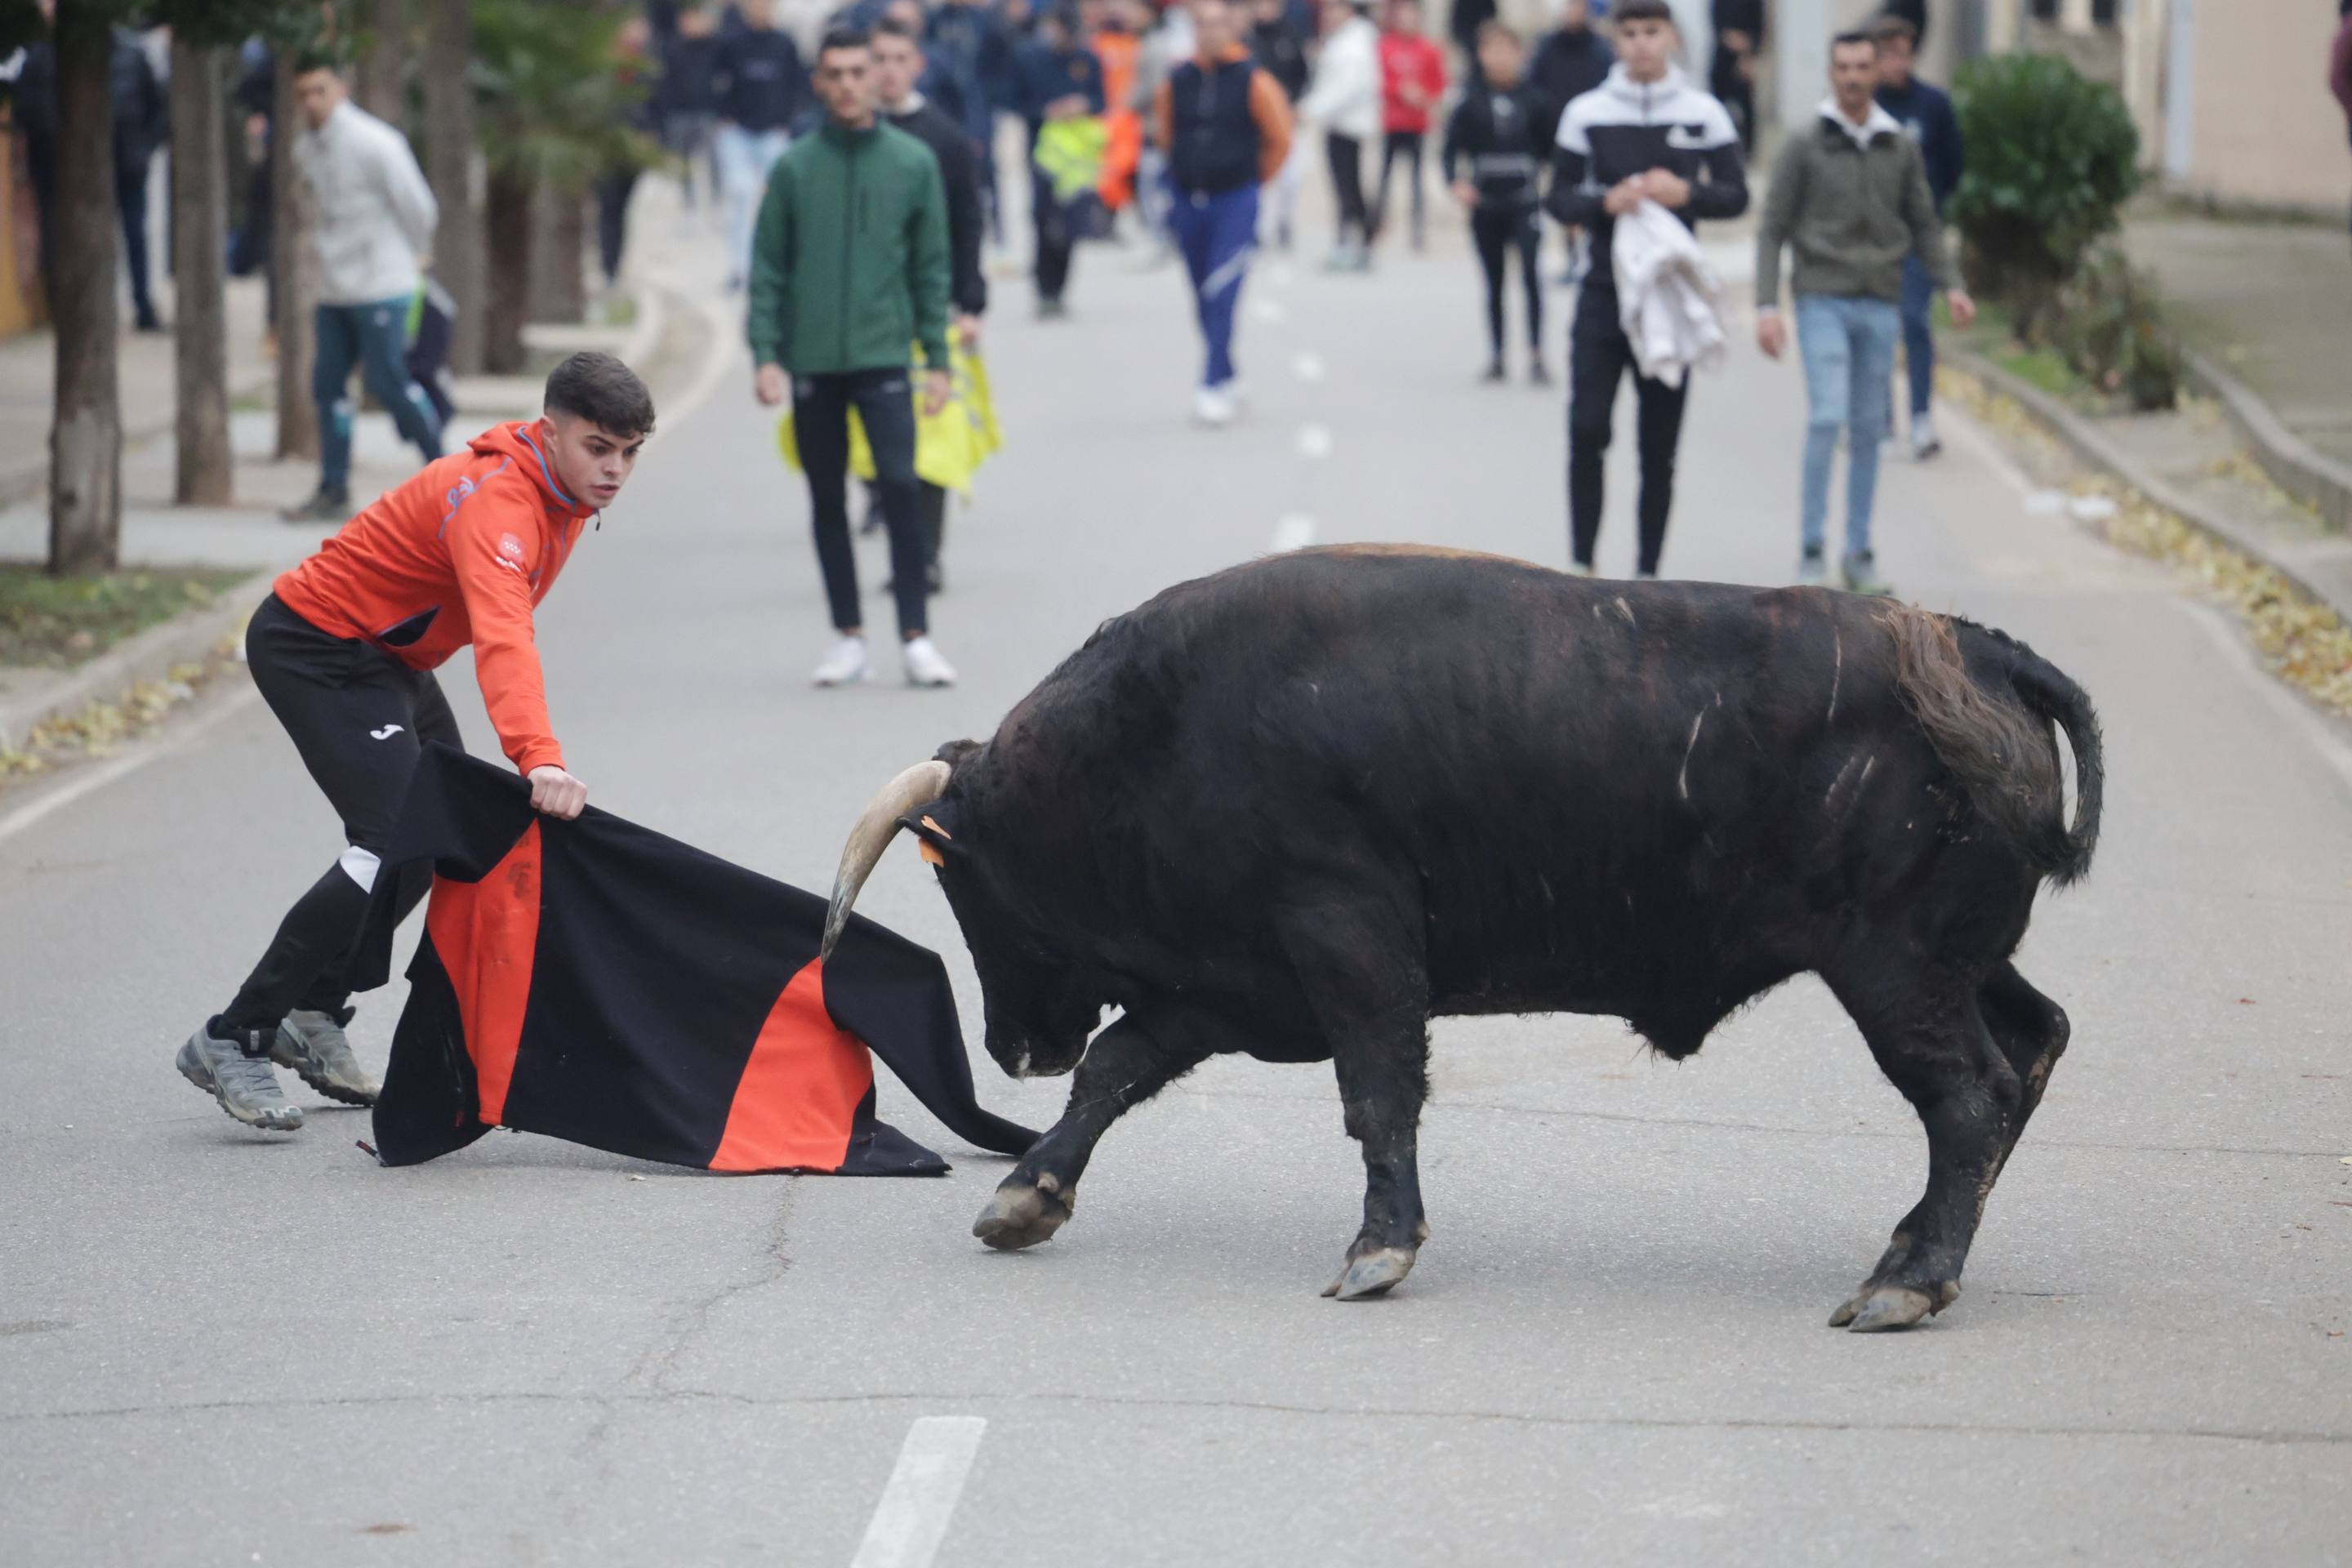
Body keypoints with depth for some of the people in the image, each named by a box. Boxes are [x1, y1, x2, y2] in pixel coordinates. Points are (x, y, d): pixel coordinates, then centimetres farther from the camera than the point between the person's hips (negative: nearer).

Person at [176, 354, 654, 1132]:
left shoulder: (561, 488, -1)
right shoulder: (498, 499, -32)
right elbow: (501, 637, -48)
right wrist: (538, 756, -62)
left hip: (388, 654, 10)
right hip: (316, 648, -10)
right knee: (398, 843, -19)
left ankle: (315, 1016, 26)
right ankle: (233, 1040, -14)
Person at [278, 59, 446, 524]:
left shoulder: (374, 143, -14)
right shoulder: (305, 148, 9)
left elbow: (417, 206, -8)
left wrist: (414, 256, 5)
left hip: (381, 287, -7)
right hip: (334, 289, 7)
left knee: (388, 381, -8)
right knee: (327, 384, 4)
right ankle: (333, 491, 9)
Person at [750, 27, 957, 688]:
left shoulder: (914, 163, 4)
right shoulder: (794, 168, 4)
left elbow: (931, 267, 6)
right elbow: (768, 267, 4)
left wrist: (937, 359, 1)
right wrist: (765, 354, -4)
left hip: (883, 357, -1)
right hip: (811, 361, 1)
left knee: (900, 485, -13)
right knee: (828, 500, 7)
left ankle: (915, 637, -8)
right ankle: (848, 636, 16)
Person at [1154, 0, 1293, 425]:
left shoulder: (1253, 82, -8)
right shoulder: (1177, 82, 1)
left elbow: (1279, 140, 0)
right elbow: (1165, 131, 18)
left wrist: (1252, 180, 8)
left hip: (1236, 202, -4)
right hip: (1188, 200, 4)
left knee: (1222, 293, -15)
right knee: (1204, 298, 11)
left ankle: (1214, 386, -17)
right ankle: (1226, 374, 24)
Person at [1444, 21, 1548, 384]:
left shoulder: (1533, 100, -1)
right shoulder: (1471, 103, 0)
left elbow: (1548, 146, 8)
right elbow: (1451, 150, 1)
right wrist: (1456, 181, -16)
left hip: (1524, 204, -2)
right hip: (1485, 207, 2)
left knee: (1532, 273, -17)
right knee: (1494, 283, 10)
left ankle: (1536, 357, -15)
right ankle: (1496, 358, 21)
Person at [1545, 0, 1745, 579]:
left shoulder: (1704, 114, 3)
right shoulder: (1587, 113, 2)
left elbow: (1736, 196, 5)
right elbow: (1559, 198, 4)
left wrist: (1687, 194, -15)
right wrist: (1605, 203, -16)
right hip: (1604, 290, 0)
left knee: (1659, 444, 3)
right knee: (1587, 429, -9)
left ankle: (1647, 571, 9)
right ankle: (1581, 564, 0)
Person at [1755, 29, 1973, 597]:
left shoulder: (1902, 149, 9)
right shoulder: (1804, 146, -1)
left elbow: (1924, 226, 15)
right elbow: (1772, 230, -1)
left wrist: (1950, 286, 0)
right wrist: (1766, 305, -9)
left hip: (1881, 305, 3)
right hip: (1823, 300, -3)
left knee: (1868, 429, 6)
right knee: (1827, 418, -15)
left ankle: (1859, 553, 13)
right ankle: (1812, 548, -7)